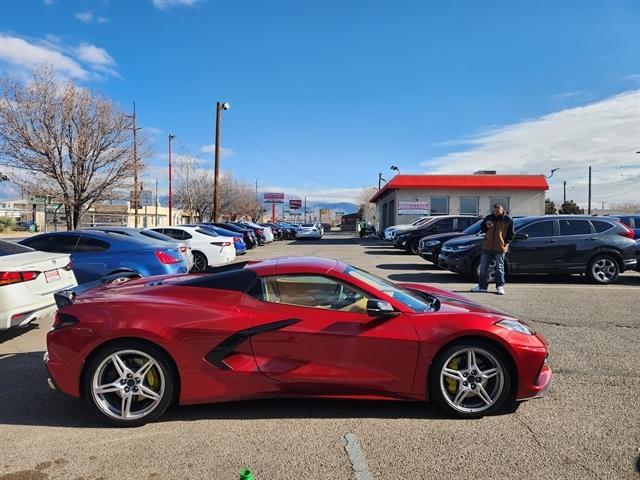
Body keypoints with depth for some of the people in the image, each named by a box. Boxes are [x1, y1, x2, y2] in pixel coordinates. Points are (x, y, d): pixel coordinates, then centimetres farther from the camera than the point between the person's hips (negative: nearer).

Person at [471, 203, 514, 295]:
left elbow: (511, 234, 3)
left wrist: (506, 242, -8)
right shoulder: (488, 218, 7)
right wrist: (486, 227, -7)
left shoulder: (508, 219, -1)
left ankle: (500, 287, 12)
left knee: (500, 268, 4)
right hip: (487, 247, 4)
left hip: (500, 248, -3)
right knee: (483, 267, 6)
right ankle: (482, 286, 14)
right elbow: (482, 228, 14)